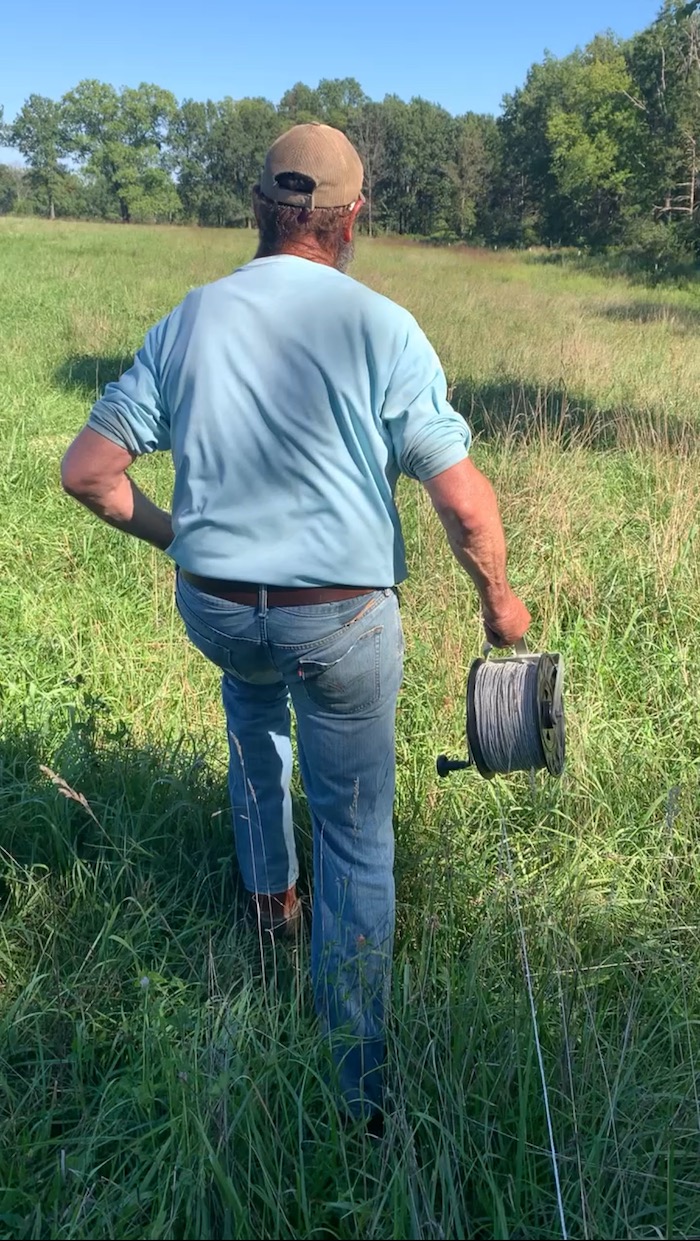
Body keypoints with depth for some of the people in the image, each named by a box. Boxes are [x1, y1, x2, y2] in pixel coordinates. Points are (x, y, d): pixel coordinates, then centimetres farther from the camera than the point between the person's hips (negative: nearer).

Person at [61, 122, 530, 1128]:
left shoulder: (190, 320, -1)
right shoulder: (380, 327, -11)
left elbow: (86, 470, 0)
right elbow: (464, 501, -14)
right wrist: (499, 601, 4)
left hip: (214, 609, 4)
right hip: (343, 621, -3)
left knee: (252, 703, 38)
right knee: (357, 838, 12)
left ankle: (269, 892, 47)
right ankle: (359, 1085, 25)